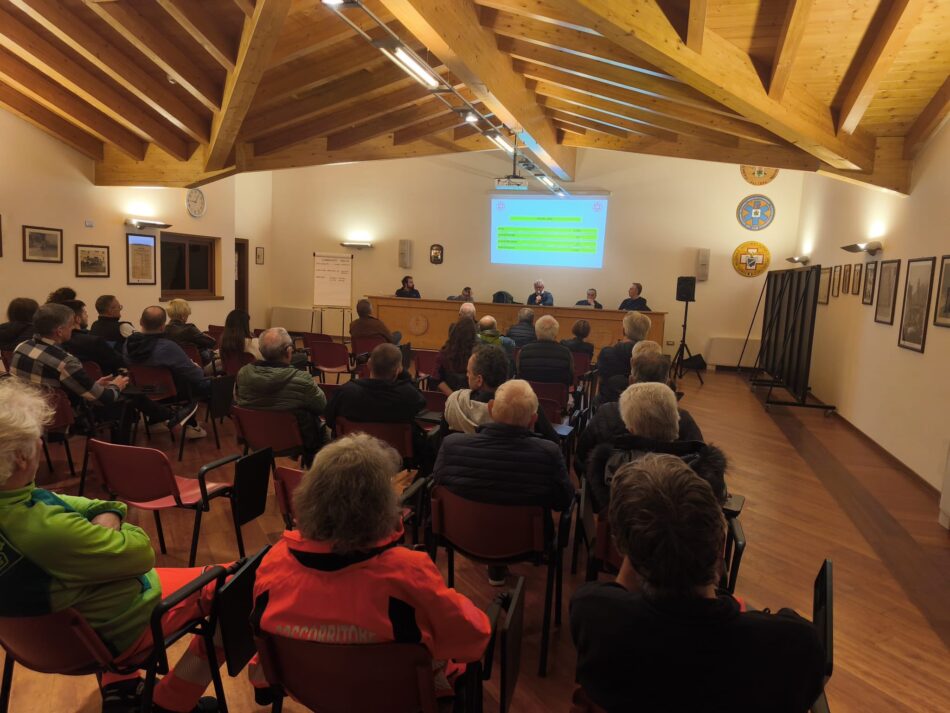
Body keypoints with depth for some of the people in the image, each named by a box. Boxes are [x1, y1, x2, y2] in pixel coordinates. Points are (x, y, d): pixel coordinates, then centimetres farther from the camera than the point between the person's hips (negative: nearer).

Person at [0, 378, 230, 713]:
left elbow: (106, 508, 0)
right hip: (111, 629, -8)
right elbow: (141, 553, -24)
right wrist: (107, 526, -9)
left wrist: (105, 523, -17)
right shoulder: (46, 529, -38)